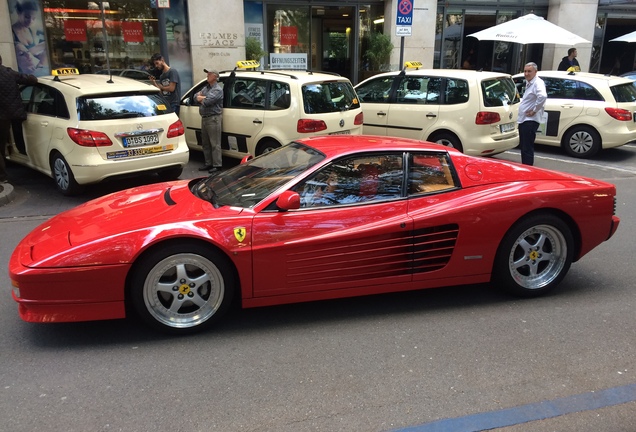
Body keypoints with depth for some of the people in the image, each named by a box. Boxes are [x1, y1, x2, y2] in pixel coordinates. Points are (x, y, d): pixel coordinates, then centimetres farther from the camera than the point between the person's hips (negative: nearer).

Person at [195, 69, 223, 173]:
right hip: (204, 118, 9)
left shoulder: (217, 90, -11)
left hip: (213, 118, -9)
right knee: (205, 143, 13)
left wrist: (200, 98, 0)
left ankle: (217, 165, -3)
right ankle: (208, 163, 22)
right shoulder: (206, 87, 17)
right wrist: (203, 98, -9)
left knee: (215, 144, -6)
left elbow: (207, 101, -21)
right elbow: (196, 96, 11)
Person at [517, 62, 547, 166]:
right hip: (523, 120, 10)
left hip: (530, 121, -10)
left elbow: (543, 96, -32)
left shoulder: (538, 83, -13)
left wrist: (534, 110, -24)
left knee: (527, 149, -9)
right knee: (523, 147, 17)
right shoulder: (529, 83, 17)